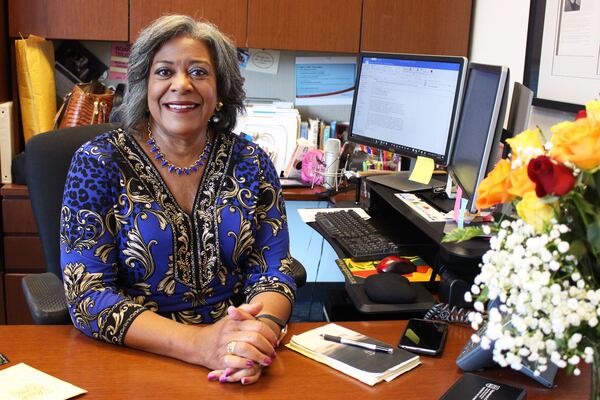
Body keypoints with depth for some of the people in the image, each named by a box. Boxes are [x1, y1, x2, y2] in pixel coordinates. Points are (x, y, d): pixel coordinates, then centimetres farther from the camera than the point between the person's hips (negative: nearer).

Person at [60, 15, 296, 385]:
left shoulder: (251, 163, 2)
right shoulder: (98, 164, -4)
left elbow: (273, 271, 1)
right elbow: (87, 293, -10)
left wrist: (261, 330, -22)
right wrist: (199, 343, -23)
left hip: (241, 369, 1)